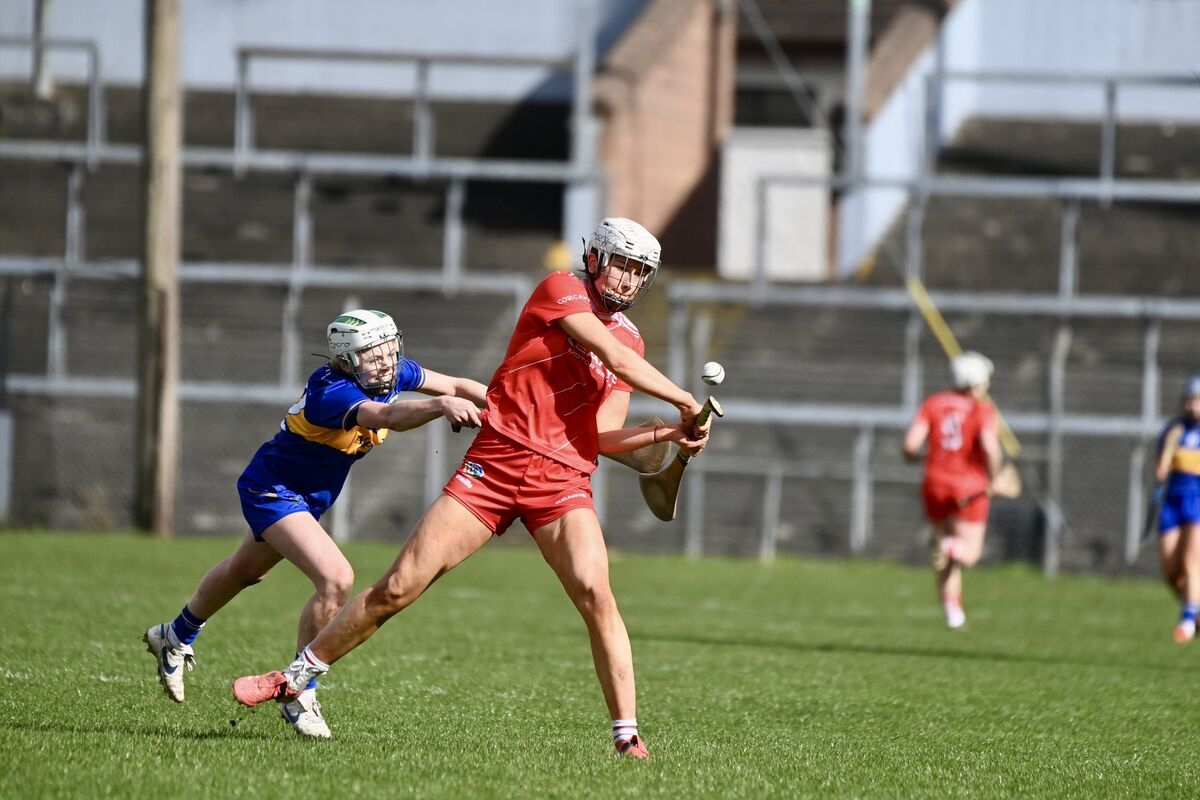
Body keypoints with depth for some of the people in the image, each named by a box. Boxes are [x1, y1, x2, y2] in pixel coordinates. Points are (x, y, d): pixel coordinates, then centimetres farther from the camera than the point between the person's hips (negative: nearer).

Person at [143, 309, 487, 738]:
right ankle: (299, 695, -13)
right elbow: (387, 418, -56)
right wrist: (441, 404, -71)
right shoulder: (331, 393, -37)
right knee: (336, 580, -26)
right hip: (271, 490, -10)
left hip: (307, 498, 10)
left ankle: (175, 637, 56)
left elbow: (455, 386, -1)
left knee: (244, 572, 30)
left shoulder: (392, 373, -13)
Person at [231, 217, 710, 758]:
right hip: (495, 463, -3)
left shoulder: (629, 339, 15)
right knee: (398, 587, -3)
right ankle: (294, 679, 13)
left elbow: (604, 436, 8)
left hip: (564, 480, 3)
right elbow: (615, 359, -13)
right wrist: (685, 403, -8)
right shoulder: (560, 290, -1)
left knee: (595, 596, -20)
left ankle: (627, 734, -14)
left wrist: (669, 433, -5)